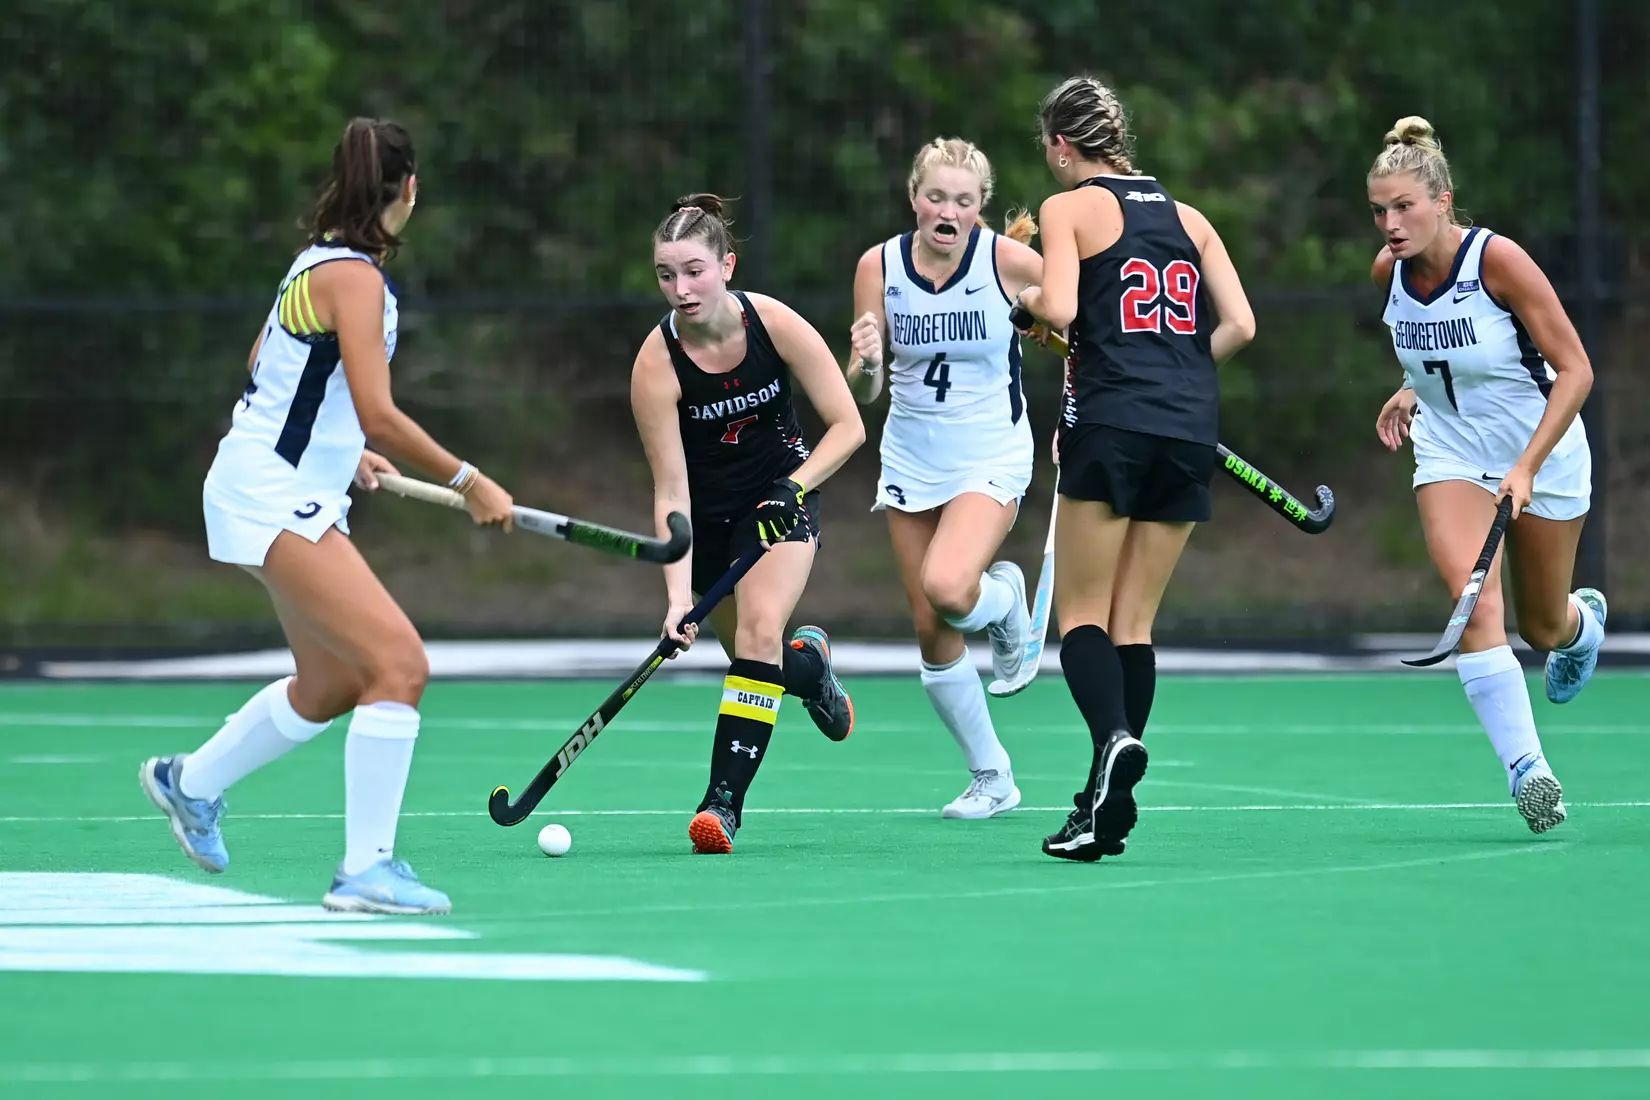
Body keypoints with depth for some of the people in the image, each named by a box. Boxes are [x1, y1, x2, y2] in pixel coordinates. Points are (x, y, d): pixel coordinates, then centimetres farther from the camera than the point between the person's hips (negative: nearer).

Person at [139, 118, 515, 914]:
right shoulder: (354, 276, -18)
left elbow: (265, 365, 24)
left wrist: (340, 453, 28)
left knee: (332, 684, 21)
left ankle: (190, 782, 42)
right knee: (400, 665, -19)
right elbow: (378, 414, -24)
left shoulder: (323, 263, 11)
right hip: (273, 498, -10)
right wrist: (468, 482, -16)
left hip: (299, 498, 10)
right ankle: (366, 870, -19)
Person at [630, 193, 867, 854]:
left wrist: (798, 482, -28)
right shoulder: (657, 363, -22)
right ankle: (810, 662, 46)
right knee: (758, 661, 7)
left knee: (760, 629, -24)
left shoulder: (775, 323, -20)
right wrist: (678, 595, -31)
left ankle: (724, 799, -25)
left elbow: (847, 425, -12)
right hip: (708, 517, 1)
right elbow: (671, 490, -22)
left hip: (780, 497, -1)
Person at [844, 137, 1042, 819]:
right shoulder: (879, 266, -5)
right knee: (931, 633, 3)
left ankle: (1004, 597, 9)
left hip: (992, 457, -4)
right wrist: (865, 363, -24)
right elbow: (863, 392, -2)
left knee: (946, 590, -29)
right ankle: (992, 779, 20)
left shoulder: (1009, 258, -13)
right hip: (911, 458, 4)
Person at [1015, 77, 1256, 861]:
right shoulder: (1188, 218, 17)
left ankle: (1114, 739, -28)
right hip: (1190, 430, 5)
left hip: (1110, 422, -5)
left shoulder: (1068, 208, 2)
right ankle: (1108, 809, 4)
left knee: (1081, 613, 1)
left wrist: (1026, 299, 9)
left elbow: (1059, 307, -12)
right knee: (1134, 622, 9)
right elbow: (1239, 324, 9)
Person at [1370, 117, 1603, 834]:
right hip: (1451, 454, 3)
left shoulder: (1497, 260, -25)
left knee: (1542, 631, 12)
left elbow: (1575, 370, -23)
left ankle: (1585, 619, 51)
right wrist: (1416, 390, 1)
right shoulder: (1390, 273, -8)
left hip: (1543, 452, -3)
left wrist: (1526, 467, -29)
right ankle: (1525, 768, -23)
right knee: (1475, 601, -23)